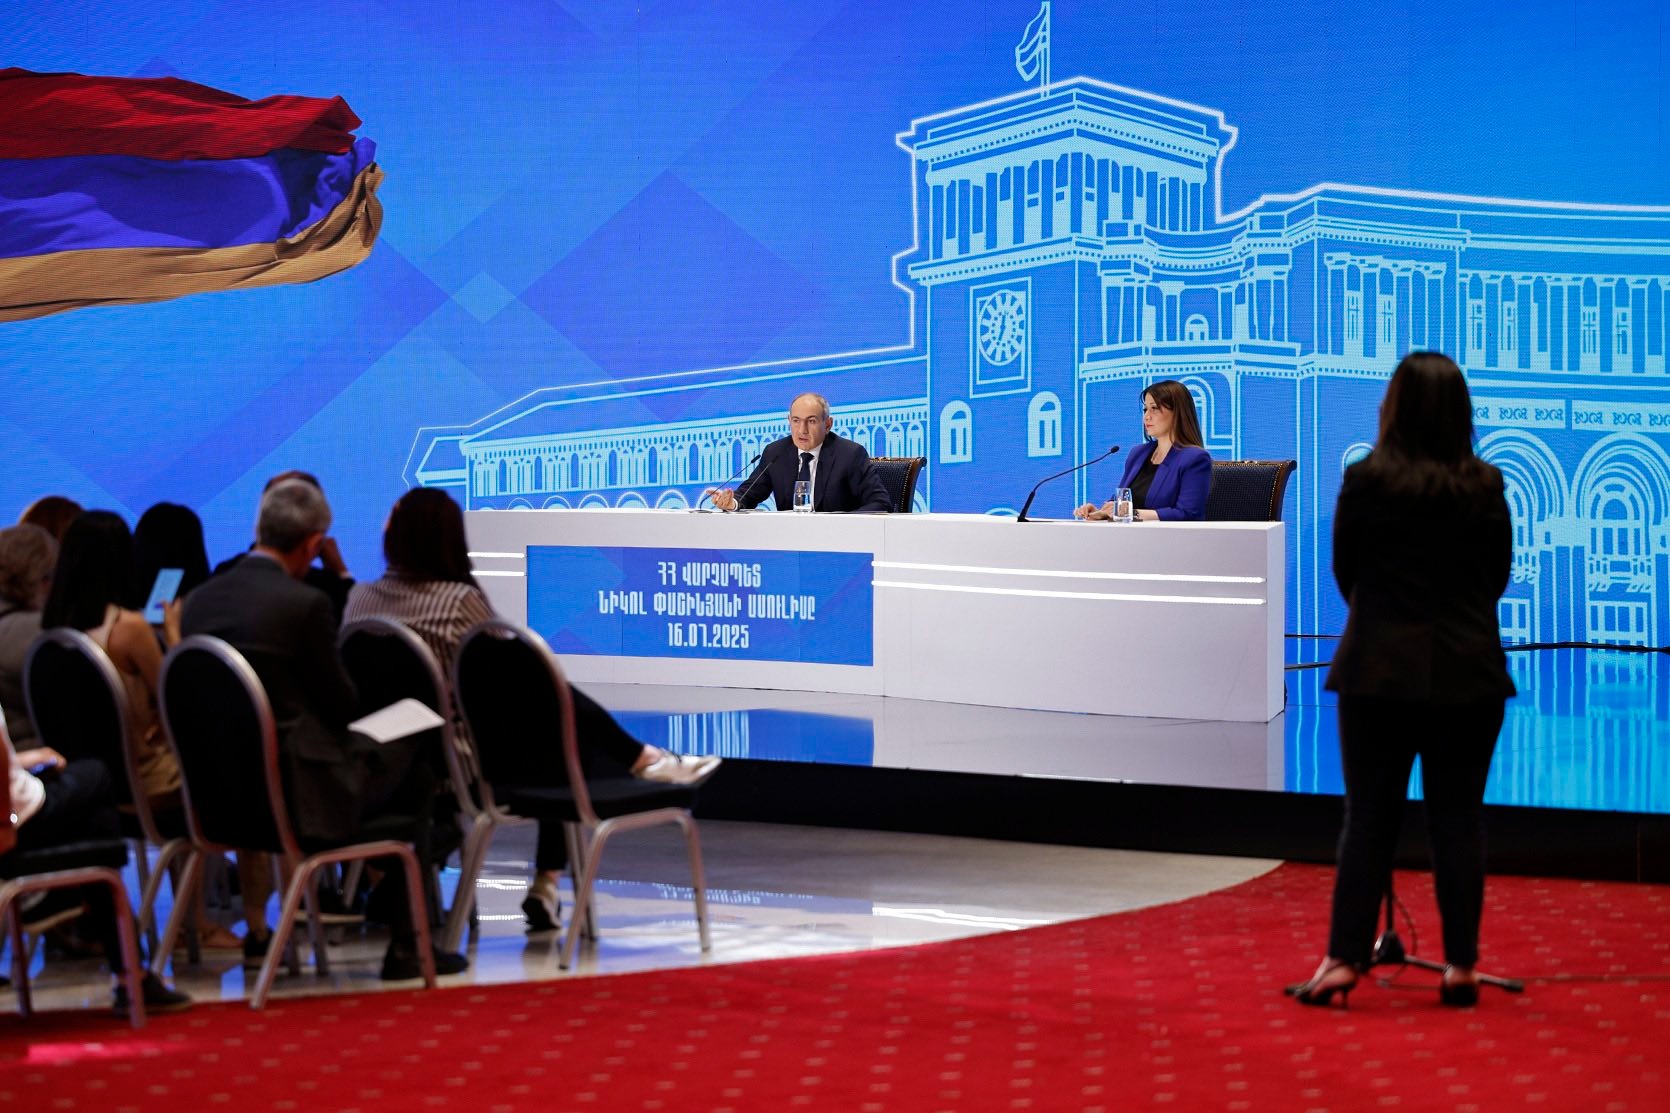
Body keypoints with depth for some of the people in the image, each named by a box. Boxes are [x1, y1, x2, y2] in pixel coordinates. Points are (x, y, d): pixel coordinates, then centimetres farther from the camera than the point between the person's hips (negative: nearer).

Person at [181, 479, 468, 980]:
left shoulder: (199, 600, 4)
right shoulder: (305, 603, -16)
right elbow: (342, 705, -7)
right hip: (293, 791, -8)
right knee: (412, 770, 15)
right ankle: (405, 946, 15)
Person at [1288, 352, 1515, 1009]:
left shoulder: (1367, 481, -8)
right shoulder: (1486, 487, -1)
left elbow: (1344, 570, 4)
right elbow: (1498, 576, 9)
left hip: (1380, 669, -1)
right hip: (1470, 673, 2)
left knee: (1368, 817, 4)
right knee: (1459, 818, 6)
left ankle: (1344, 959, 3)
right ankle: (1461, 966, 9)